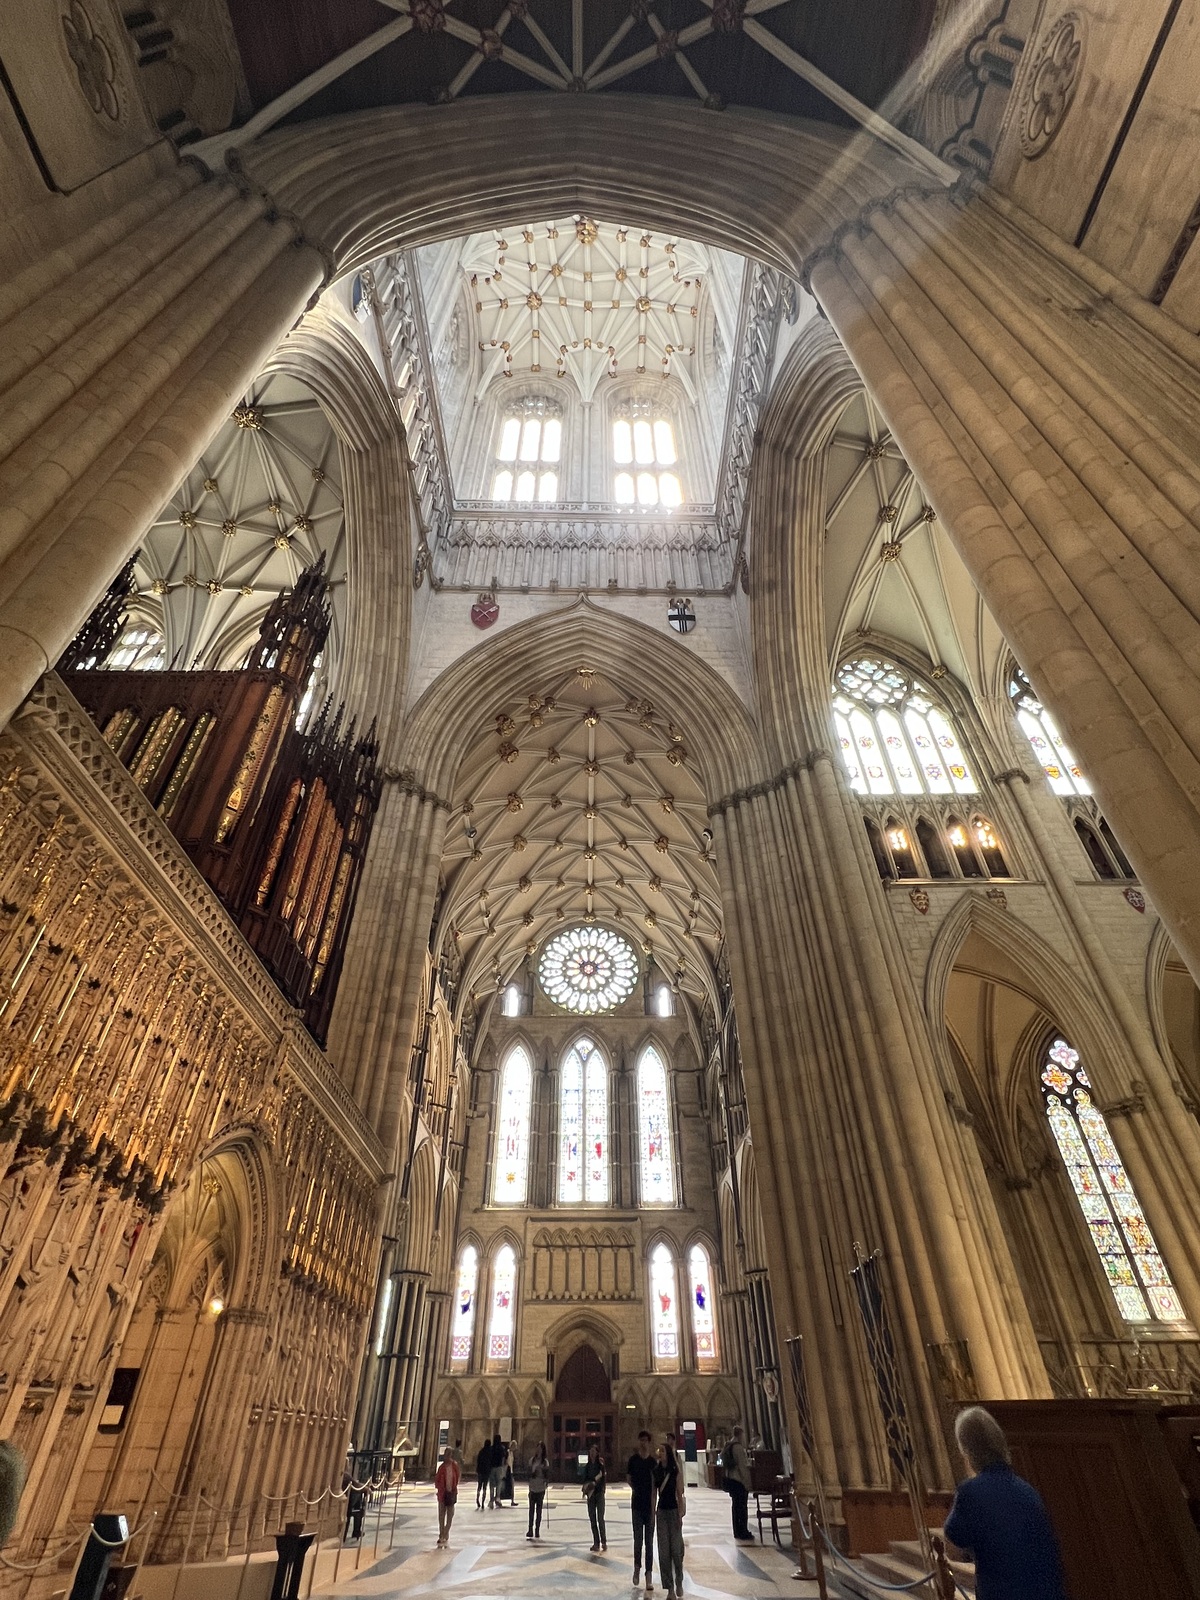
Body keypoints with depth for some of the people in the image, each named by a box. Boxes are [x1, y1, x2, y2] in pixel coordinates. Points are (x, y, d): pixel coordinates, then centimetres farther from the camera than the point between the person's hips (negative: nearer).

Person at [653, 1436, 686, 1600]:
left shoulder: (676, 1472, -9)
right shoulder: (656, 1471, 1)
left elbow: (680, 1495, -7)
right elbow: (654, 1493, 6)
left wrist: (680, 1516, -10)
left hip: (673, 1511, -3)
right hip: (661, 1511, 4)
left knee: (676, 1549, 3)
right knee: (663, 1550, 3)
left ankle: (679, 1583, 28)